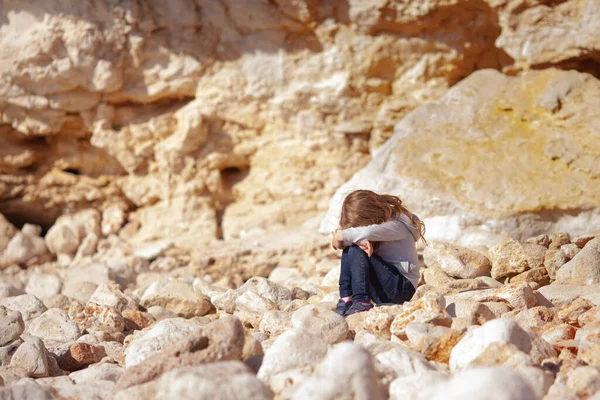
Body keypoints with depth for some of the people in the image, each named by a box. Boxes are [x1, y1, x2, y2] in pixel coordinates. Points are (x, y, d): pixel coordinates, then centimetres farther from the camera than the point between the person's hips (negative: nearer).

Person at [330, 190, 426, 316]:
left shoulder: (396, 225, -14)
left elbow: (368, 232, -34)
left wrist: (342, 236, -21)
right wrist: (359, 240, -27)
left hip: (402, 287, -8)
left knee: (356, 251, -22)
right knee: (349, 248, -7)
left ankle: (361, 302, -29)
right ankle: (346, 299, -14)